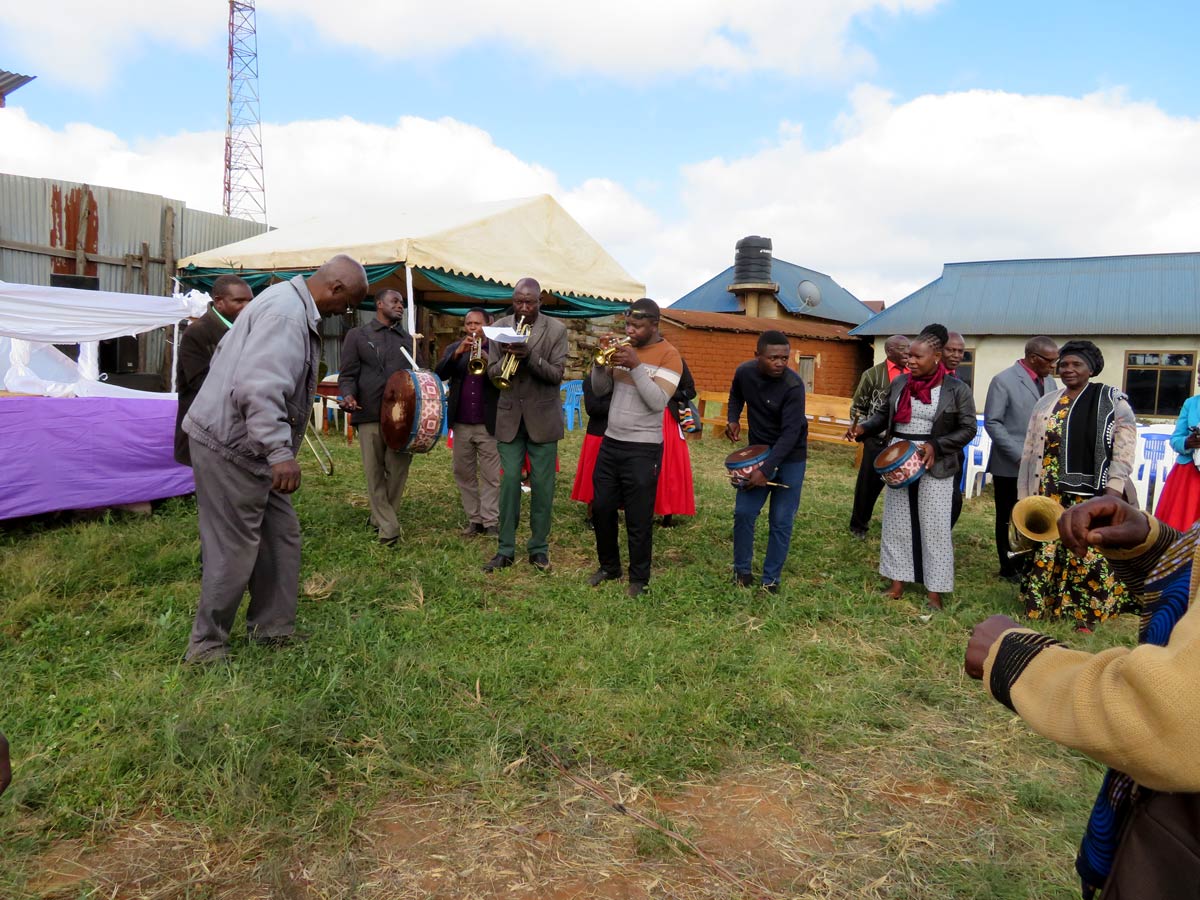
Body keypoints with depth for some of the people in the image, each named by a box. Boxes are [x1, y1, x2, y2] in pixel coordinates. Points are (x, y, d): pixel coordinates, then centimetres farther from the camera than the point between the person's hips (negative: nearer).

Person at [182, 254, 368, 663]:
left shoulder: (291, 303, 13)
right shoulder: (286, 312, -21)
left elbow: (228, 350, 24)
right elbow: (259, 388, -33)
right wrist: (280, 452, -35)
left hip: (248, 445, 11)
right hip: (230, 446, -11)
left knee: (281, 537, 13)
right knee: (234, 550, -2)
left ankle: (272, 628, 24)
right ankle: (207, 646, 13)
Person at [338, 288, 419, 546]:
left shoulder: (408, 339, 21)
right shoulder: (357, 335, 10)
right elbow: (347, 374, 4)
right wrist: (348, 396, -17)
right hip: (370, 415, -3)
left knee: (398, 470, 0)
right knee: (375, 473, -2)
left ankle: (381, 518, 18)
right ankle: (388, 527, 2)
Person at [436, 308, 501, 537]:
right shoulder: (453, 349, 11)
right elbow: (440, 374, -4)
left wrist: (487, 360, -24)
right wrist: (458, 352, -18)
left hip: (489, 424, -4)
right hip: (461, 424, 4)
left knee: (490, 477, 0)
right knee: (464, 475, 9)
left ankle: (491, 522, 5)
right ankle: (474, 519, 19)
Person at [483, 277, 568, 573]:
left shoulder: (556, 330, -3)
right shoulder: (500, 327, 4)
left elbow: (556, 374, -10)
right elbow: (492, 371, 1)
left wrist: (529, 356, -26)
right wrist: (507, 359, -21)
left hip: (543, 418, -2)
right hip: (510, 416, 2)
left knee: (542, 485, 4)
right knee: (509, 482, 3)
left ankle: (539, 548, 15)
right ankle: (505, 549, 11)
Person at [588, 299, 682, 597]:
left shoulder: (669, 355, -10)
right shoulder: (622, 348, 8)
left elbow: (659, 401, -21)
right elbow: (600, 390, 6)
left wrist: (636, 365, -26)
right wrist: (600, 361, -11)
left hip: (643, 448, -6)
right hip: (610, 442, 6)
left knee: (638, 518, 1)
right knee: (601, 509, 13)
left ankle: (639, 578, 16)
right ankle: (608, 566, 31)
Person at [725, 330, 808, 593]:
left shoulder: (793, 386, -24)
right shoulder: (744, 371, -8)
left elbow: (790, 433, -27)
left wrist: (766, 470, -32)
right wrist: (733, 419, -1)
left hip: (790, 458, -4)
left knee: (781, 521, -2)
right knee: (743, 513, 0)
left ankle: (771, 579, 11)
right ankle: (742, 570, 18)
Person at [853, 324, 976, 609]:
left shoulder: (956, 389, -8)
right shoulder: (900, 383, 4)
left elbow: (968, 428, -5)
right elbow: (884, 414, 13)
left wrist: (935, 446, -18)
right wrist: (864, 428, -6)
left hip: (934, 467, -4)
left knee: (934, 526, 2)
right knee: (897, 522, 9)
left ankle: (934, 591, 11)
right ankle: (897, 583, 20)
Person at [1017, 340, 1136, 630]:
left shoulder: (1113, 400, 0)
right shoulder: (1046, 403, 11)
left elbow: (1125, 445, -5)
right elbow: (1030, 451, 11)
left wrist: (1114, 487, -14)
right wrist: (1027, 495, 7)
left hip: (1092, 495, -3)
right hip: (1052, 495, 4)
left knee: (1089, 552, -1)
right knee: (1048, 548, 7)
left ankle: (1086, 610, 12)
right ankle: (1043, 604, 18)